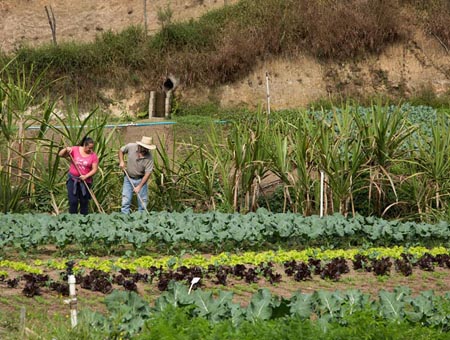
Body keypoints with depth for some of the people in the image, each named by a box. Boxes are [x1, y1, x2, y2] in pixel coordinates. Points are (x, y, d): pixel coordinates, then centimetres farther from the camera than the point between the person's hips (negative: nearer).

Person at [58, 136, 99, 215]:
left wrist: (86, 176, -19)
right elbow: (60, 154, 0)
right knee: (73, 201, -5)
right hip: (73, 179, 0)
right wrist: (66, 149, -20)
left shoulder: (93, 155, -4)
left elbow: (95, 169, -6)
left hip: (85, 181, 0)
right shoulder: (75, 149, -3)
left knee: (84, 202, 6)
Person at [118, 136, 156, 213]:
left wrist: (139, 187, -25)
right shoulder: (131, 147, -16)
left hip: (141, 180, -1)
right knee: (125, 202, 0)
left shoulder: (149, 158, -21)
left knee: (143, 203, 0)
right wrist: (121, 161, -10)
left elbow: (147, 174, -20)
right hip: (128, 178, 1)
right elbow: (121, 150, 6)